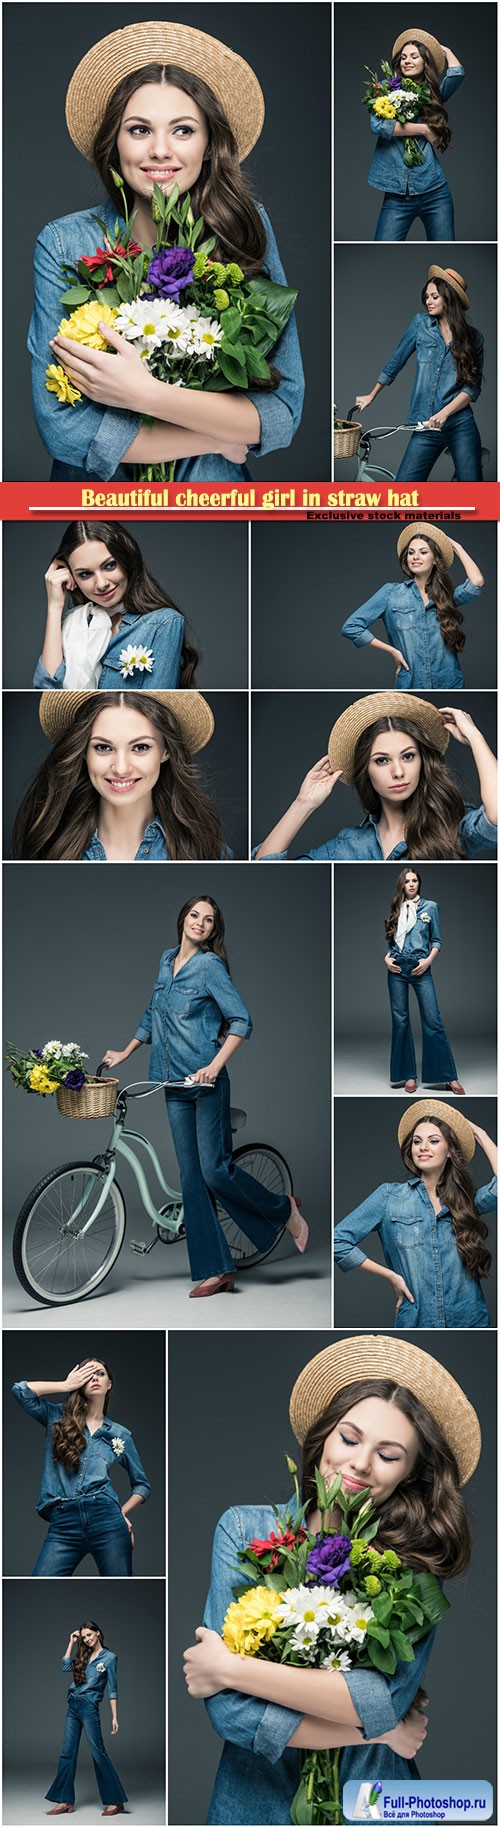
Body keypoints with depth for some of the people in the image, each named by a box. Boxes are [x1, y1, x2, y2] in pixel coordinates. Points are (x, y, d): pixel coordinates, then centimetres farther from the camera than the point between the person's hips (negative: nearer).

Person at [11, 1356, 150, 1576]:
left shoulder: (120, 1434, 17)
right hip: (63, 1525, -1)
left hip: (107, 1520, 1)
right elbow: (20, 1390, -1)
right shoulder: (57, 1417, 14)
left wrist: (122, 1513, 8)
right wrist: (66, 1385, 7)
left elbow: (142, 1484, 25)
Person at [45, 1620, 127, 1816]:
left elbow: (112, 1688, -4)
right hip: (73, 1706, 7)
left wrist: (114, 1717, -7)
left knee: (98, 1752, -6)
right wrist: (71, 1643, 9)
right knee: (68, 1753, 5)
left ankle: (116, 1801, 0)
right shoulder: (84, 1656, 15)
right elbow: (65, 1666, 8)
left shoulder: (109, 1657, -2)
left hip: (89, 1708, -7)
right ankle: (65, 1801, 8)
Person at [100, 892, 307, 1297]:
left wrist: (215, 1066, -22)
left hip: (206, 1083, -7)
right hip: (175, 1086, 7)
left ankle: (283, 1209, 16)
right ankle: (216, 1270, 4)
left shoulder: (210, 966, -8)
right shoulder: (167, 960, 14)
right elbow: (153, 1016, 27)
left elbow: (241, 1020, -13)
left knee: (214, 1169, -9)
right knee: (192, 1177, 3)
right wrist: (125, 1053, 31)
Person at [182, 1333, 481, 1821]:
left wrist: (229, 1668, -17)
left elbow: (385, 1698, -20)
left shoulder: (418, 1562, -6)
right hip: (257, 1802, -1)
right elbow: (231, 1712, -14)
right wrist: (382, 1730, -13)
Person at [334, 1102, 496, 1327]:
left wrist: (480, 1134, -2)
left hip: (470, 1319, 2)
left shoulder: (467, 1199, 6)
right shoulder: (389, 1195, 0)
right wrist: (391, 1276, -4)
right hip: (416, 1322, -2)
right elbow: (338, 1241, -1)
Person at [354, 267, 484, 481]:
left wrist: (444, 413, -14)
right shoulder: (421, 323, 8)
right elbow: (396, 361, 16)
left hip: (461, 426, -1)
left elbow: (473, 387, 0)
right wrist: (371, 396, 22)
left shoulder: (474, 338, 5)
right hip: (426, 429, 1)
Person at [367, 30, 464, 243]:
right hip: (397, 195, -2)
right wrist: (424, 129, -8)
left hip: (435, 192, 2)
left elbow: (456, 73, -6)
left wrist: (443, 49, 12)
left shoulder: (434, 94, 13)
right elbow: (378, 125, -12)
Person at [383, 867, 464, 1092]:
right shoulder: (396, 910, 12)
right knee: (400, 1021, 3)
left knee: (433, 1021, -8)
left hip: (420, 969, -3)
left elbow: (436, 940, 5)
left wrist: (428, 960, -10)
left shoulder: (430, 907, 5)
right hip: (397, 968, 3)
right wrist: (387, 958, -2)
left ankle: (450, 1077, -5)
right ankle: (408, 1074, 10)